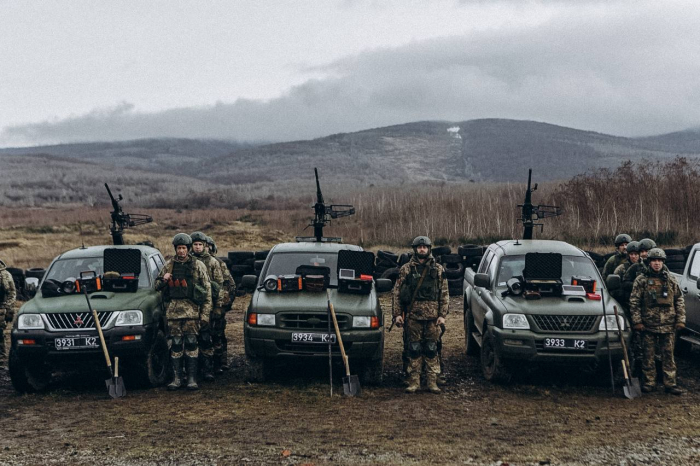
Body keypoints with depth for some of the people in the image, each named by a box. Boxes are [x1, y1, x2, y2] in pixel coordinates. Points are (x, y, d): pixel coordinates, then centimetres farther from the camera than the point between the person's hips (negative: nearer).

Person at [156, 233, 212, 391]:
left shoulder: (198, 266, 4)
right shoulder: (168, 265, 12)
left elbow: (207, 291, 3)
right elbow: (157, 286, 20)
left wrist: (205, 313, -3)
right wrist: (163, 280, -4)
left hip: (192, 311, -2)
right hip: (173, 310, 3)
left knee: (191, 343, -4)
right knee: (175, 345, 3)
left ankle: (192, 378, 1)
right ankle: (177, 378, 10)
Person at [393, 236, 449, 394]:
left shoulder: (438, 269, 8)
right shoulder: (406, 269, 6)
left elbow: (444, 294, 7)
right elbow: (397, 293, 6)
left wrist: (442, 315, -2)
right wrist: (397, 314, -2)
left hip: (432, 316, 1)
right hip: (413, 316, 0)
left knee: (431, 349, 4)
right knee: (414, 349, 3)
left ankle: (432, 382, 11)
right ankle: (414, 382, 9)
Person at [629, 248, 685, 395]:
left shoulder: (671, 279, 8)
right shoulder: (641, 280, 1)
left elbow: (679, 300, 10)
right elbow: (634, 302, 0)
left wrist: (680, 320, 3)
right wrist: (637, 321, -6)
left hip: (668, 326, 2)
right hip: (648, 326, -1)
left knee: (668, 355, 4)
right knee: (649, 356, 4)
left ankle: (670, 384, 9)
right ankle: (649, 383, 13)